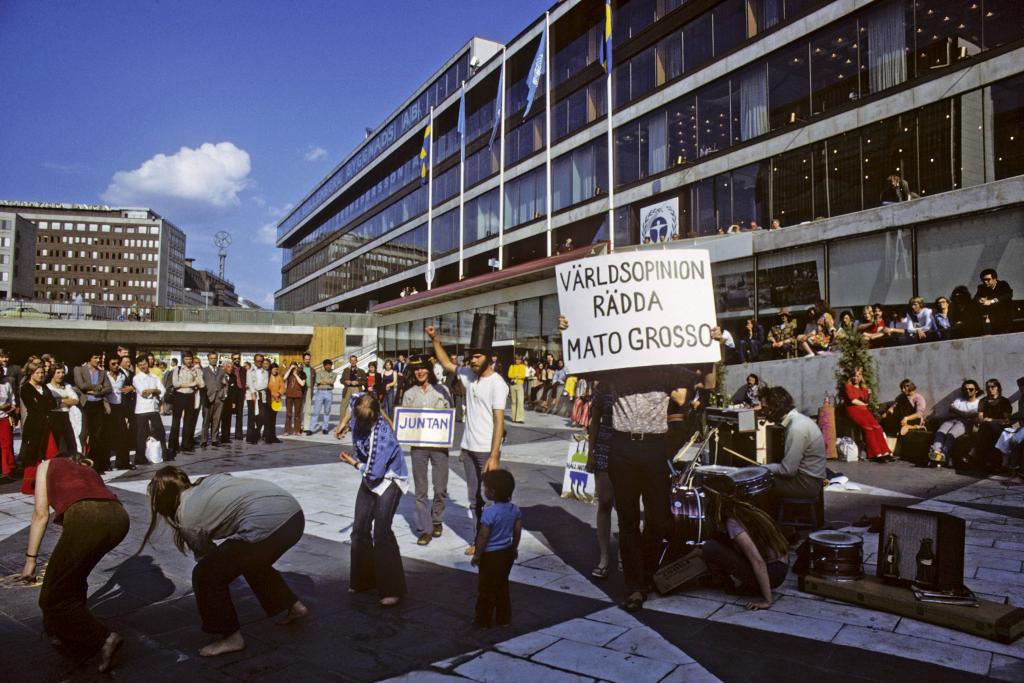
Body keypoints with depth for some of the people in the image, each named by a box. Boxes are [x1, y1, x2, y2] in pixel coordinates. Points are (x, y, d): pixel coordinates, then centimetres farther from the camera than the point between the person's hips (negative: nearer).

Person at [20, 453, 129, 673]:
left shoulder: (48, 465, 29)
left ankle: (103, 638, -2)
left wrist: (30, 559, 20)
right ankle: (71, 635, 38)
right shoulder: (89, 470, 39)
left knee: (53, 596, 10)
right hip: (119, 516, 6)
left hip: (86, 518, -6)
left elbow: (41, 514, 17)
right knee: (73, 578, 32)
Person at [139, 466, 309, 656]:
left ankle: (232, 637, 20)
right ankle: (295, 606, 41)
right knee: (253, 561, 35)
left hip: (265, 525, -8)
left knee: (205, 576, 11)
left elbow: (205, 556, 19)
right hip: (294, 513, 8)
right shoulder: (209, 480, 25)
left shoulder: (187, 519, 8)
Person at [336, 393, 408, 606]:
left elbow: (374, 472, -30)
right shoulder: (359, 417, -12)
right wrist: (343, 423, 12)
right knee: (360, 529, 12)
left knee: (380, 532, -17)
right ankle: (363, 580, 28)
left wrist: (353, 462, -13)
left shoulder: (383, 435, -33)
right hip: (369, 478, 8)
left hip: (389, 481, -8)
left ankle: (392, 590, -10)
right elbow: (354, 398, 12)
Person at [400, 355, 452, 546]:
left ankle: (437, 520, 30)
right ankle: (424, 529, 12)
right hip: (418, 446, 1)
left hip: (439, 444, -1)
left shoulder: (441, 390, 3)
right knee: (420, 490, 3)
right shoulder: (409, 394, 8)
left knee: (440, 488, 4)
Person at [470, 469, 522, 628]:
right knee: (502, 585, 20)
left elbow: (483, 536, -21)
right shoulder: (514, 509, -4)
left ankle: (484, 620, 20)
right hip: (507, 552, 7)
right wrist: (514, 548, 19)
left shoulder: (489, 512, -25)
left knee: (486, 588, 9)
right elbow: (518, 530, 5)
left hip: (491, 555, -7)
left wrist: (477, 555, -11)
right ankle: (503, 618, 29)